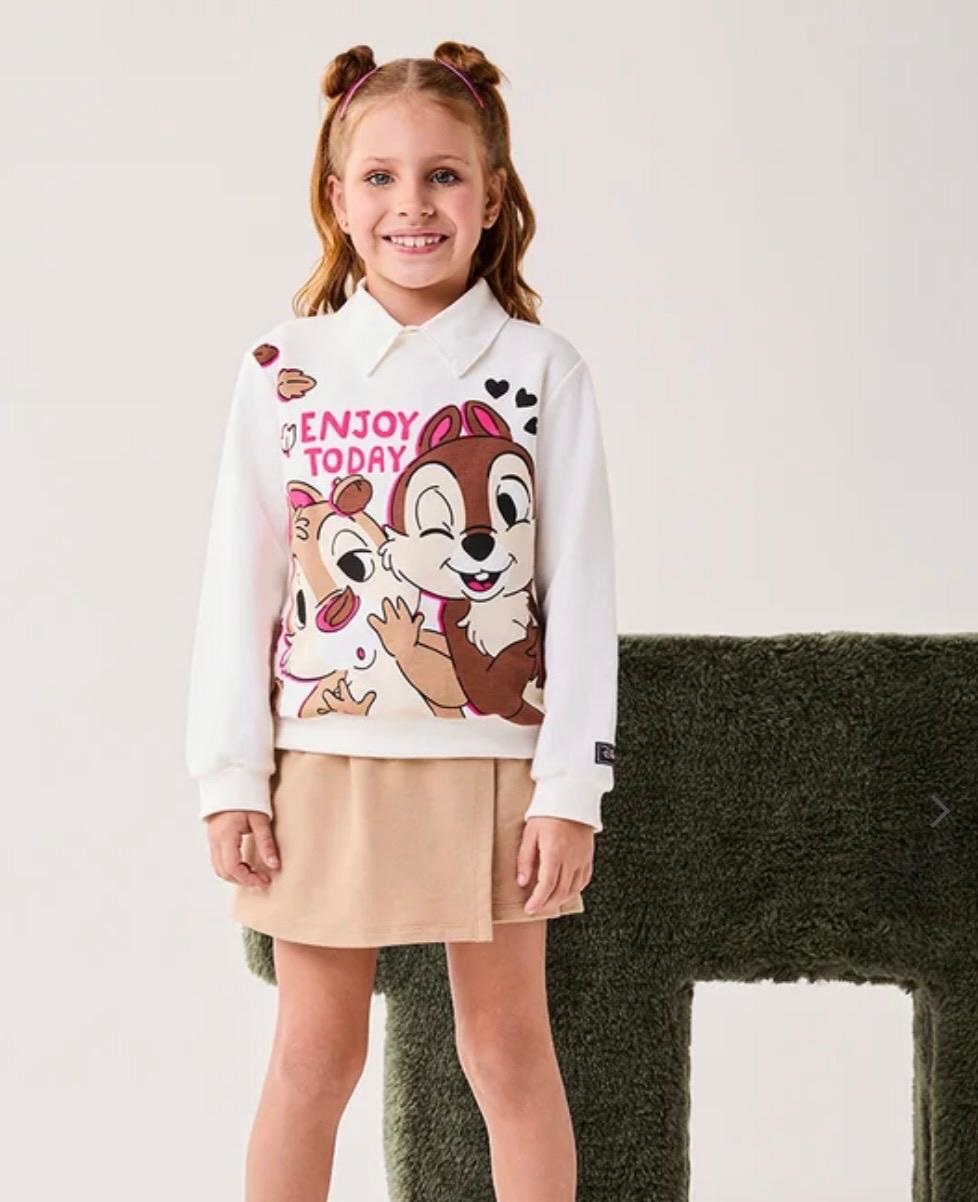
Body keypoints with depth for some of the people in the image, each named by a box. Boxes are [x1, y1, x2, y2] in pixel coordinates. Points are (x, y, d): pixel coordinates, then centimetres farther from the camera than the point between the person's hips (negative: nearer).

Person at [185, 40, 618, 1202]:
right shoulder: (284, 369, 0)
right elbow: (238, 584, 2)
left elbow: (580, 588, -3)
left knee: (509, 1048, 9)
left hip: (489, 764, -1)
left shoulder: (539, 368, -3)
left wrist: (570, 789, -7)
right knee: (314, 1054, 8)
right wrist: (230, 779, -1)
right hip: (324, 759, 1)